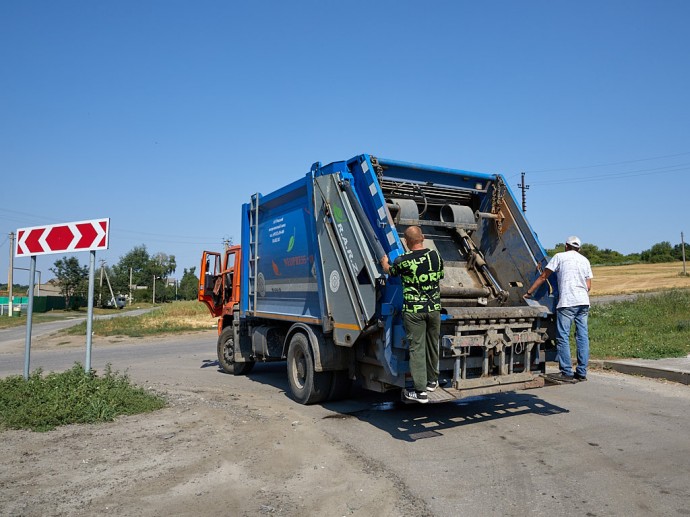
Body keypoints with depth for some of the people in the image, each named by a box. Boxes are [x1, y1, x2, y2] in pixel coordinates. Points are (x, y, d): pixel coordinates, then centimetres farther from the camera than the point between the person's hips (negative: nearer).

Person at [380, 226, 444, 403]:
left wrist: (384, 262, 33)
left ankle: (420, 391, 1)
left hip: (413, 310, -4)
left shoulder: (404, 260, -12)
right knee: (433, 345, 18)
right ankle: (432, 381, 35)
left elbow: (389, 270, 9)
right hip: (434, 308, 4)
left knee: (417, 348, 0)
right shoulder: (435, 255, 0)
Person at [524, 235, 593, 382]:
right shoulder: (585, 260, 20)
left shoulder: (560, 256, 7)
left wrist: (529, 292, 12)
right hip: (584, 302, 6)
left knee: (563, 337, -2)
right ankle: (582, 373, 11)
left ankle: (567, 373, -3)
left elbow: (543, 277, 6)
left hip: (567, 302, -5)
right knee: (582, 337, 8)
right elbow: (588, 286, 15)